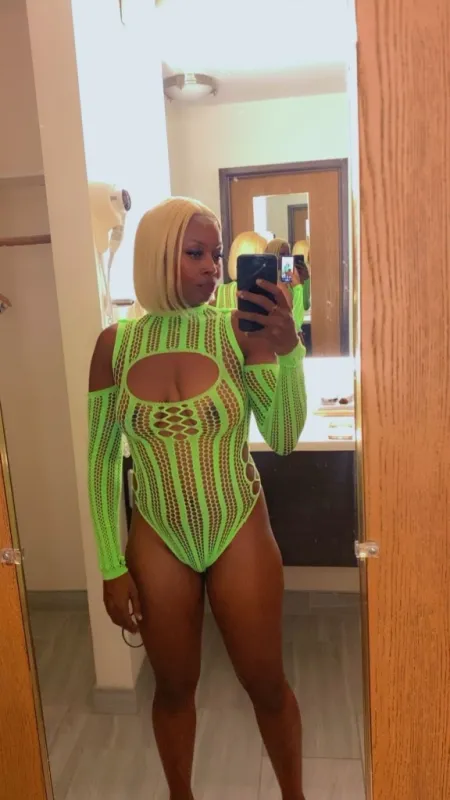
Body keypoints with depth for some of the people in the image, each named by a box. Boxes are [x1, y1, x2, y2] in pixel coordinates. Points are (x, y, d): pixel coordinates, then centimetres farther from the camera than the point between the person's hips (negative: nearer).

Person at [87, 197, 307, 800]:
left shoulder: (239, 331, -9)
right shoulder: (115, 344, -7)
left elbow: (282, 439, -10)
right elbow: (101, 461, -2)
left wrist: (289, 349, -24)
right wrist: (112, 567, -1)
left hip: (240, 533, 0)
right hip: (158, 541, 1)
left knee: (266, 683, 16)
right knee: (174, 687, 20)